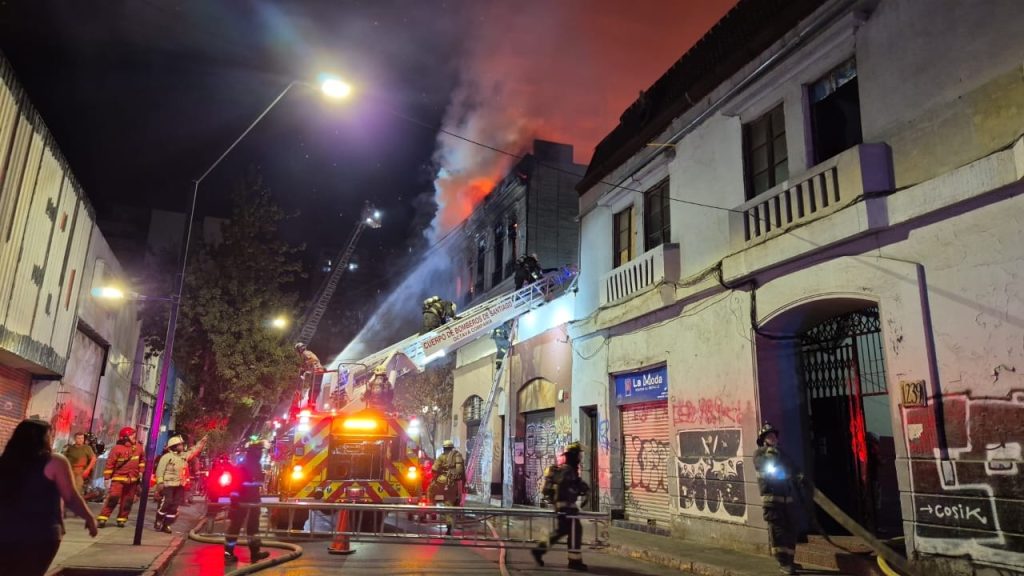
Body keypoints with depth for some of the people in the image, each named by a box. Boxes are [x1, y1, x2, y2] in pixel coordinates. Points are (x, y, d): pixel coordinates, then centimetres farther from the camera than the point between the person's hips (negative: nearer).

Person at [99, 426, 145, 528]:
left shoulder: (138, 447, 3)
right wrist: (107, 478, -12)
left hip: (133, 479, 5)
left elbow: (142, 459, 16)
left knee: (127, 501, 8)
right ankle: (102, 518, -6)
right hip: (119, 478, -5)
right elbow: (110, 464, -12)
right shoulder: (117, 448, -13)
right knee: (113, 498, -14)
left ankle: (121, 519, 18)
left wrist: (141, 471, 10)